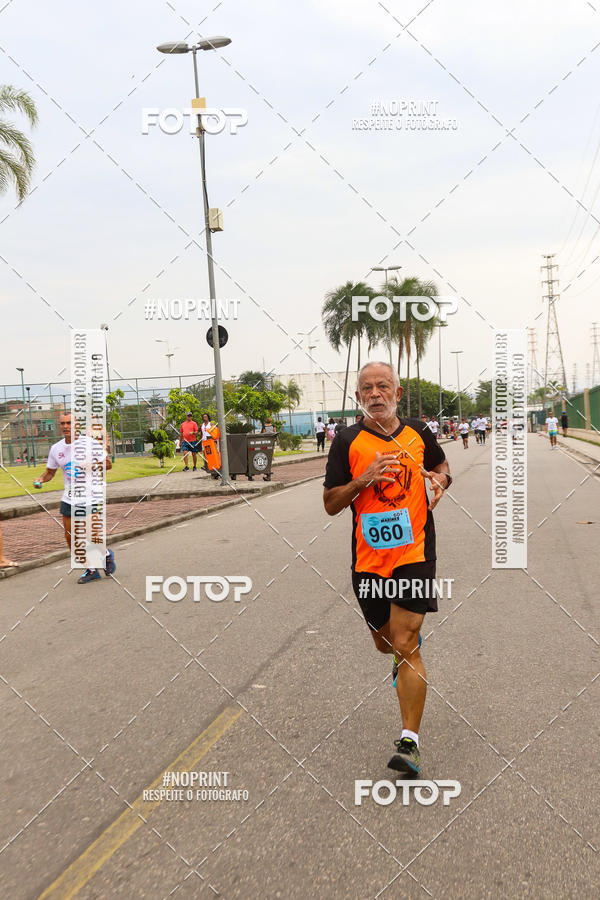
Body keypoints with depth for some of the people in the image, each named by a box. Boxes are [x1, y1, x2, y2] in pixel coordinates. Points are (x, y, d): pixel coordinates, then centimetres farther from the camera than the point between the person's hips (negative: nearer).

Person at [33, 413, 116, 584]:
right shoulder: (56, 448, 4)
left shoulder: (89, 442, -8)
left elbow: (108, 464, -4)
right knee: (70, 537, 2)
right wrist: (41, 479, -5)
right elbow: (50, 471, 16)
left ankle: (107, 554, 27)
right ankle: (91, 570, 21)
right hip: (69, 499, 5)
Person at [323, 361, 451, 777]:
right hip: (369, 558, 1)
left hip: (414, 552, -1)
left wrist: (441, 479, 1)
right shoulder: (348, 441, -2)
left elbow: (441, 464, 24)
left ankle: (409, 742, -7)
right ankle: (406, 655, 55)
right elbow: (330, 504, -2)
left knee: (405, 644, -11)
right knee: (385, 642, 17)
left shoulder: (419, 432, 4)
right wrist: (364, 480, -18)